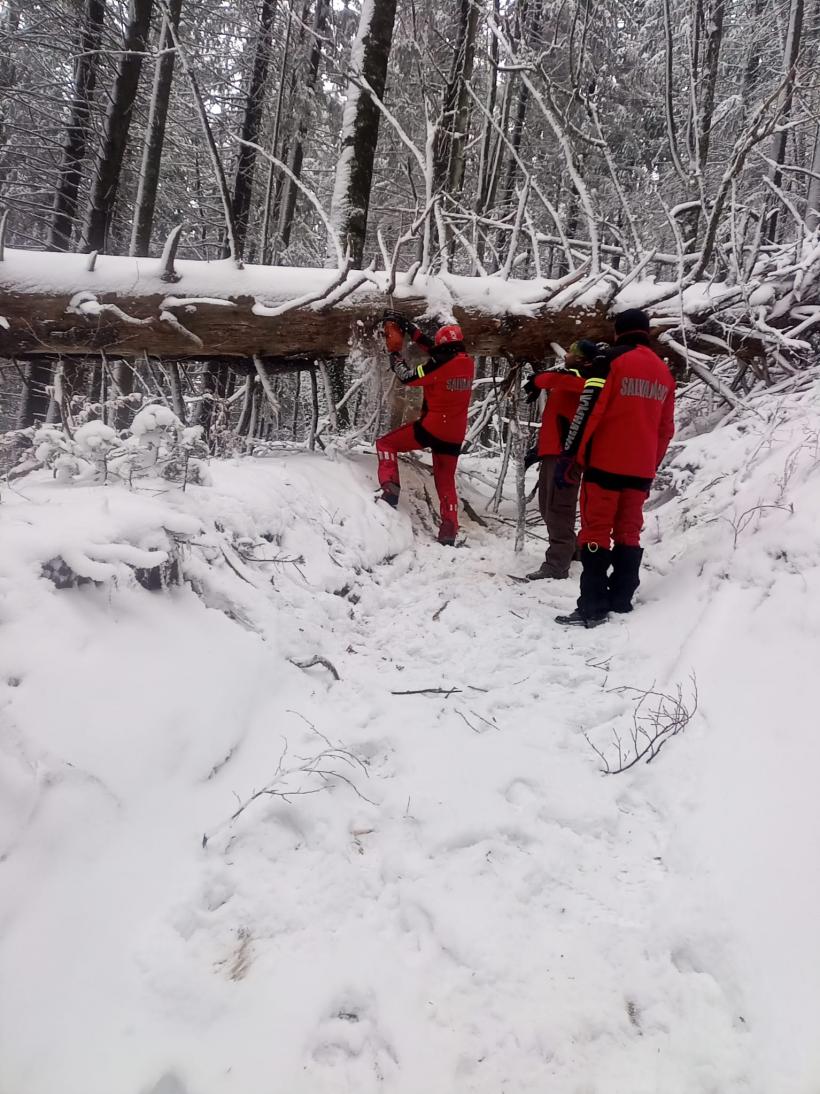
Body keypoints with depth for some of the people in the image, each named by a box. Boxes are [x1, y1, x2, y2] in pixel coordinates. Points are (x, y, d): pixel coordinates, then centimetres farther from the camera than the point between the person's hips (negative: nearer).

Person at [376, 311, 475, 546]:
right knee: (446, 481, 17)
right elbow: (430, 346, 14)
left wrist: (395, 352, 7)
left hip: (431, 427, -6)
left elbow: (407, 377, -8)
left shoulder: (440, 364, -16)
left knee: (386, 443, 10)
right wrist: (405, 324, 17)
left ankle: (390, 488, -7)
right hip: (455, 435, 6)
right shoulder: (468, 362, 5)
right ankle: (449, 530, 12)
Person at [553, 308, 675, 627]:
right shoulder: (664, 372, 14)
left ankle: (593, 607, -8)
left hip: (605, 464, -6)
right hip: (641, 469, 6)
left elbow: (589, 410, -14)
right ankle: (621, 599, 15)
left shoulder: (611, 359, -5)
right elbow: (665, 429, 18)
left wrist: (569, 456, -11)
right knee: (628, 532, 13)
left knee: (596, 531, -4)